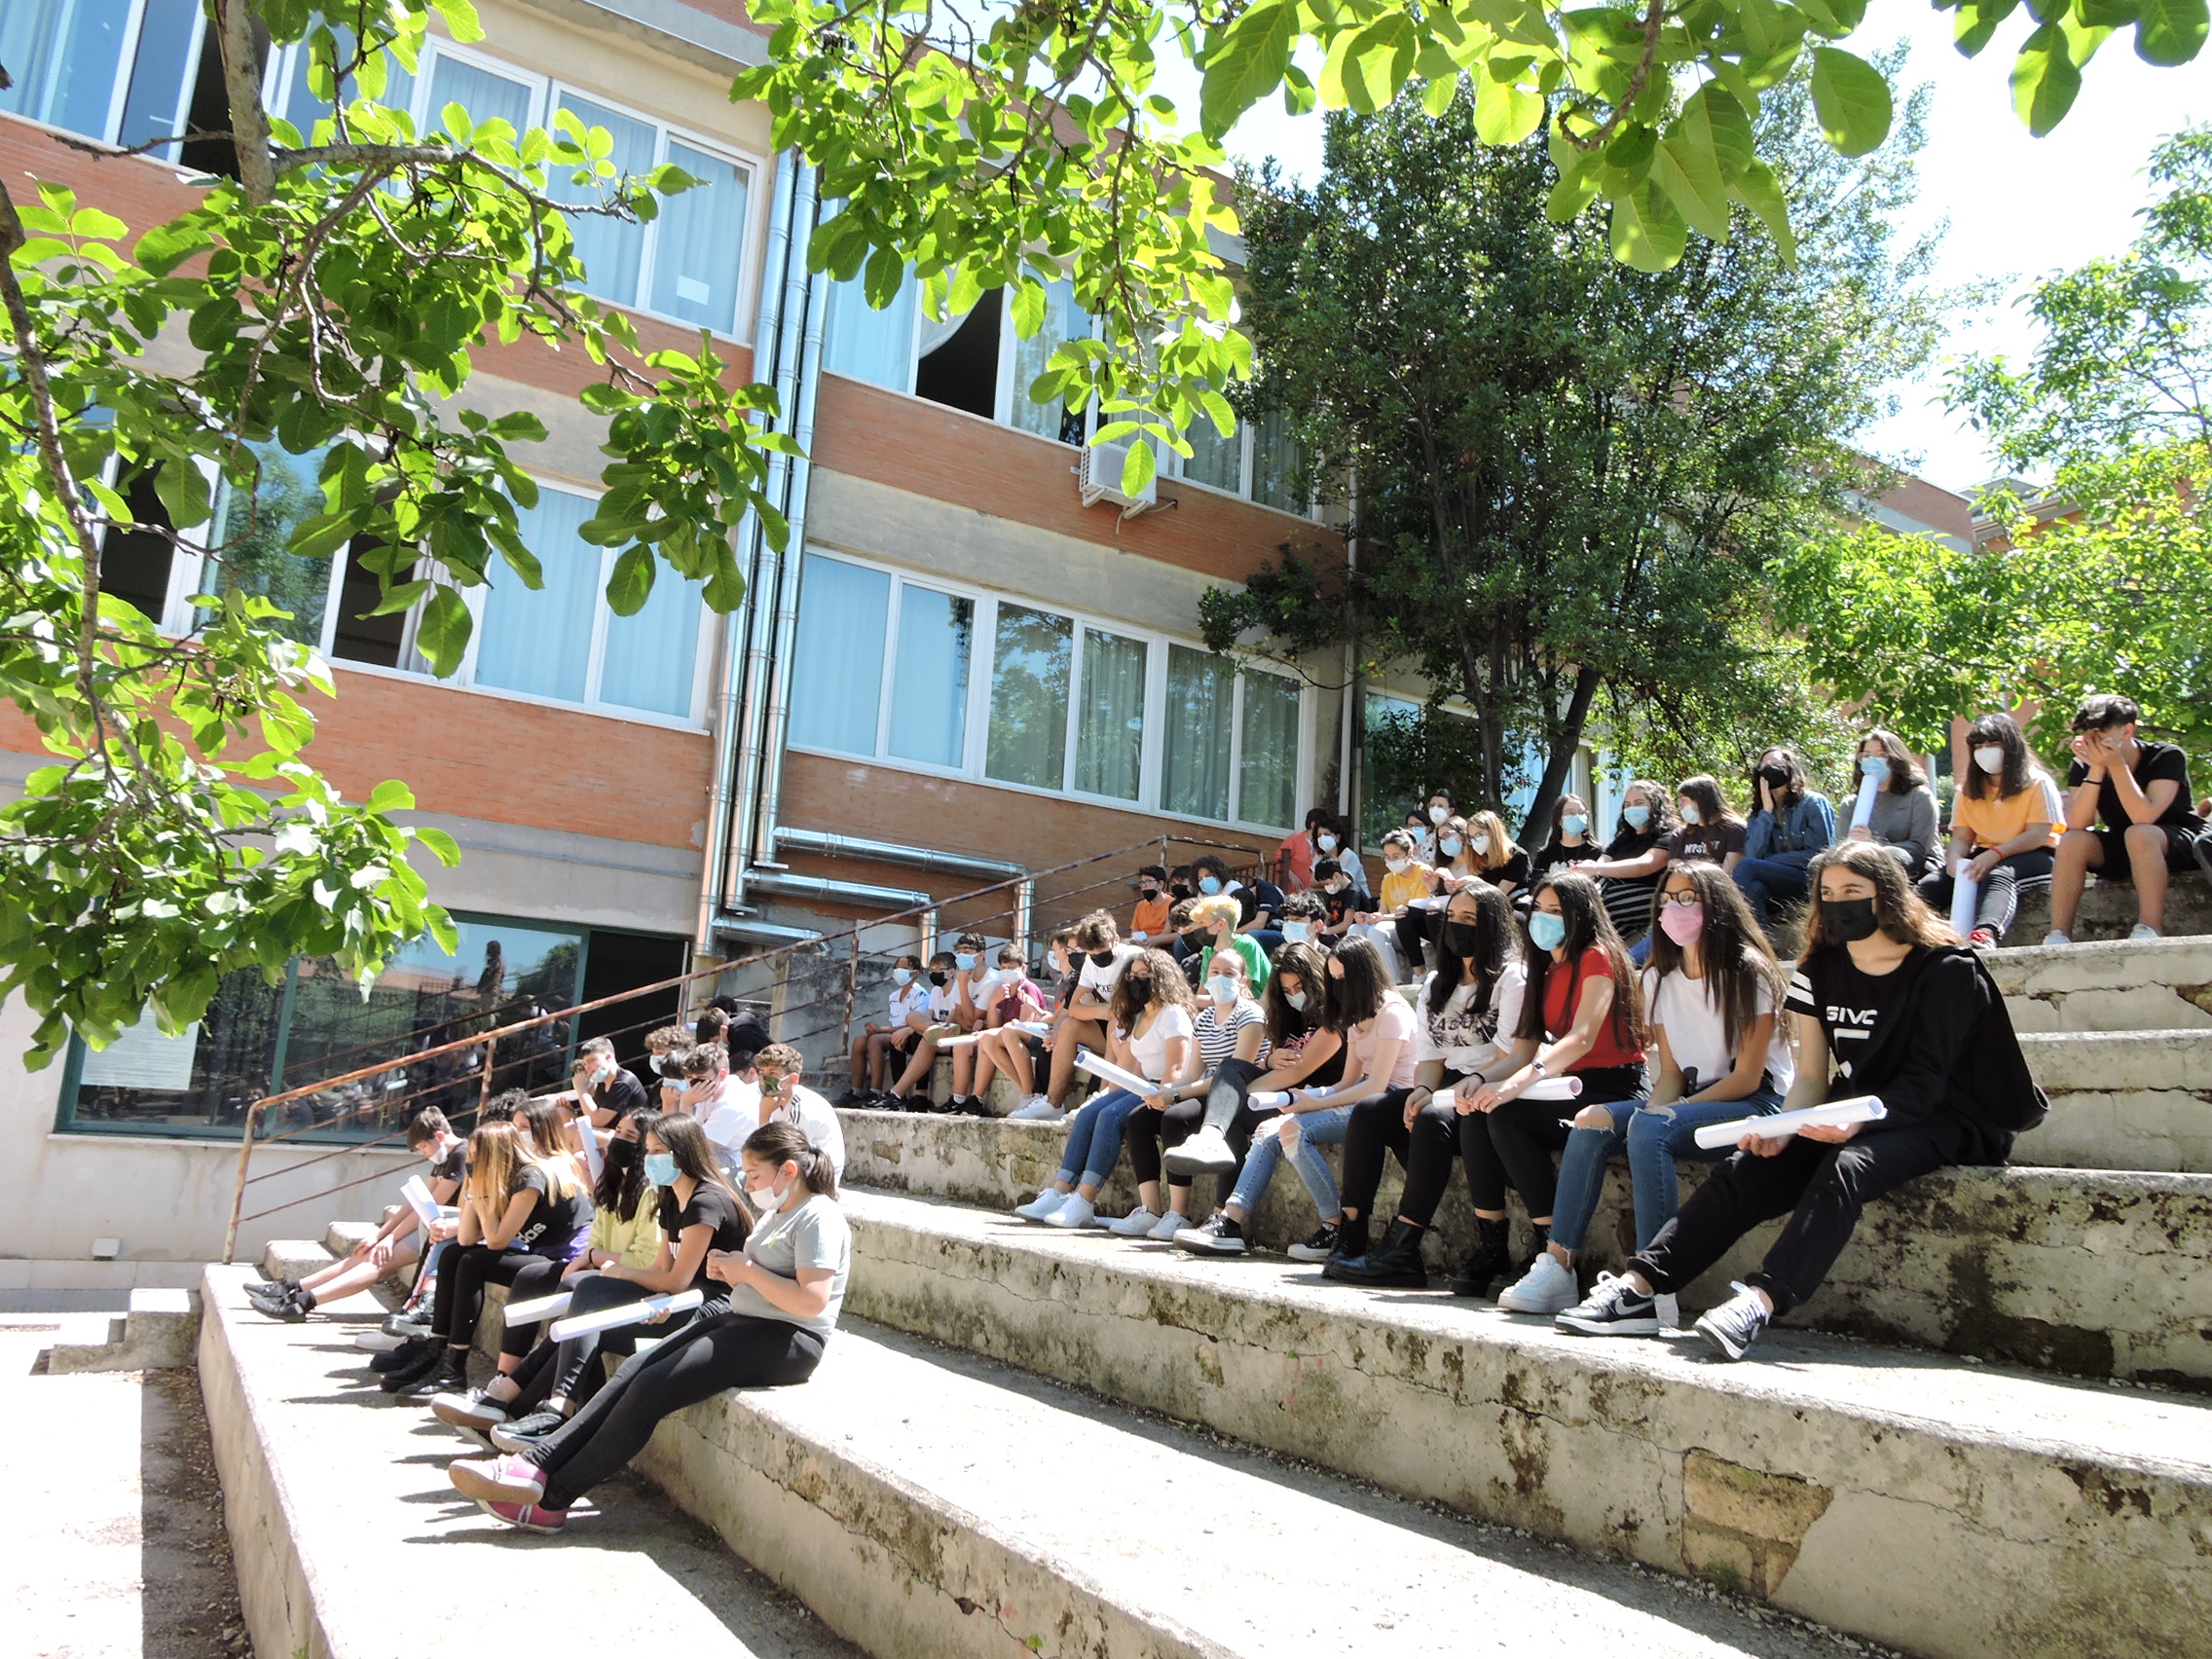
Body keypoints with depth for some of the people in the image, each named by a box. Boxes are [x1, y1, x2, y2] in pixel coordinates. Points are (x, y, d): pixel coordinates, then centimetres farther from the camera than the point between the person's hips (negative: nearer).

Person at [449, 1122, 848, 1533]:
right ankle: (536, 1464, -12)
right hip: (739, 1321, 10)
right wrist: (727, 1269, 3)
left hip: (787, 1340, -10)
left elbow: (812, 1301, -25)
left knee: (652, 1387, -17)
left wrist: (747, 1270, -16)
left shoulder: (819, 1218, -14)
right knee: (635, 1369, -6)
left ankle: (551, 1499, -10)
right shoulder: (775, 1214, 17)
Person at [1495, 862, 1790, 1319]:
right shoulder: (1659, 979, 12)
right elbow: (1671, 1071, 8)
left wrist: (1665, 1112, -19)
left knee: (1649, 1129, -33)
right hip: (1692, 1098, 7)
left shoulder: (1749, 972, -8)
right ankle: (1556, 1268, -22)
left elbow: (1747, 1077, -13)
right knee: (1590, 1122, -17)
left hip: (1757, 1102, -6)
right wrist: (1654, 1108, -15)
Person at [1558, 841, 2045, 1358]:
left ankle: (1762, 1302, -52)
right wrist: (1782, 1127, -15)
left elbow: (1925, 1081, -15)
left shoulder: (1946, 969, -8)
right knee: (1744, 1169, -18)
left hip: (1938, 1120, -5)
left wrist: (1858, 1120, -33)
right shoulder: (1821, 970, 8)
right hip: (1850, 1120, 6)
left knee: (1843, 1169, -36)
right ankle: (1640, 1285, -29)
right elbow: (1812, 1078, 6)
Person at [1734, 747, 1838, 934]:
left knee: (1747, 868, -27)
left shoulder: (1813, 804, 2)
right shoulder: (1758, 812, 14)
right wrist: (1767, 811, -5)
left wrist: (1768, 861, -6)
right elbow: (1753, 854, -2)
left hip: (1810, 882, -3)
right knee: (1755, 888, -35)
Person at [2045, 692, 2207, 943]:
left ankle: (2149, 932, -36)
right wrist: (2097, 770, -29)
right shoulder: (2083, 766, -9)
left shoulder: (2167, 757, -19)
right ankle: (2058, 936, -27)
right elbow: (2076, 825, -23)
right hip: (2121, 848, 4)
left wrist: (2116, 765, -36)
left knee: (2139, 834, -36)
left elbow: (2144, 818, -33)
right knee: (2071, 841, -25)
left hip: (2179, 841, -4)